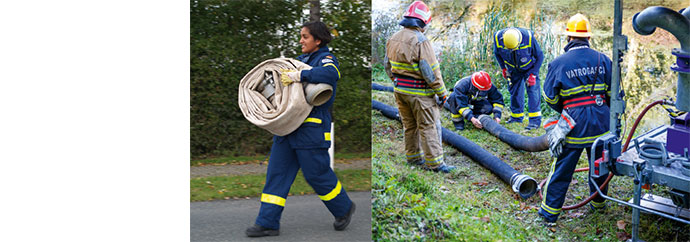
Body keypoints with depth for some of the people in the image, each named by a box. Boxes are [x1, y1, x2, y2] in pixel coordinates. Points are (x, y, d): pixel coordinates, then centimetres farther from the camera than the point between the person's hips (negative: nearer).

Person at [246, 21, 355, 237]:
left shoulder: (326, 59, -6)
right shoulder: (301, 60, 19)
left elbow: (331, 74, -30)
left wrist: (301, 76, -34)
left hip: (312, 127, -8)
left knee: (316, 173, 0)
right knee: (277, 171, 3)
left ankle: (344, 209, 24)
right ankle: (268, 222, 6)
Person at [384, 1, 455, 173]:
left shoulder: (393, 39, 6)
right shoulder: (420, 41, -19)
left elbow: (388, 65, 15)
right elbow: (431, 71, -19)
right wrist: (441, 92, -11)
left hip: (400, 91, 8)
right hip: (419, 92, -8)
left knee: (409, 126, 19)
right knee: (429, 126, -1)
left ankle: (413, 157, 30)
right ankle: (434, 162, 2)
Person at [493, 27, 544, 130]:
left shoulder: (528, 37, -34)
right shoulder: (498, 37, -28)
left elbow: (540, 56, -17)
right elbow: (497, 53, -2)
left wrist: (533, 74, -19)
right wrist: (503, 68, -5)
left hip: (529, 68, -3)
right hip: (513, 70, 3)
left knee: (532, 90, -12)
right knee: (514, 91, 5)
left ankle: (535, 119, -11)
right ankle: (516, 117, 20)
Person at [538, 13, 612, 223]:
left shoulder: (558, 63, -7)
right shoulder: (602, 60, 1)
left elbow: (550, 97, 0)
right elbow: (613, 92, 7)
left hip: (574, 123, -3)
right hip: (601, 123, 3)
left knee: (562, 168, 4)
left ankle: (550, 211, 11)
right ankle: (598, 202, 38)